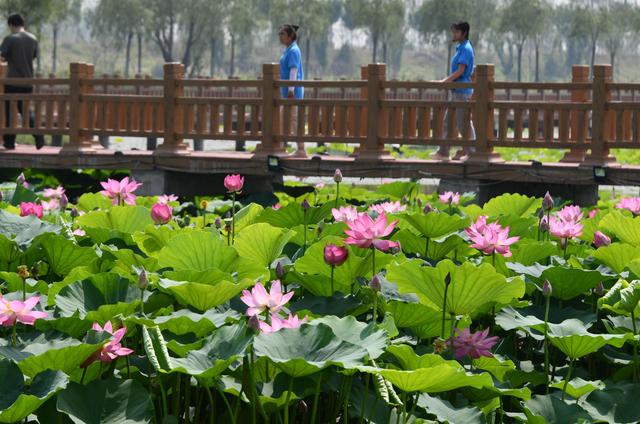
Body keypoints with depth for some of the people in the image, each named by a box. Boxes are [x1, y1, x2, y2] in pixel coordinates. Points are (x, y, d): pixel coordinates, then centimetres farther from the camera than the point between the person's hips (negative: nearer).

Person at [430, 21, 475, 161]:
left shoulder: (466, 49, -14)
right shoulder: (460, 48, 16)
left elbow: (460, 71, -20)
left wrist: (444, 81, -17)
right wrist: (446, 81, 16)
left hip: (462, 91, -10)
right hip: (456, 90, 10)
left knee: (463, 123, -5)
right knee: (448, 121, 10)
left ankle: (470, 152, 3)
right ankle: (443, 152, 13)